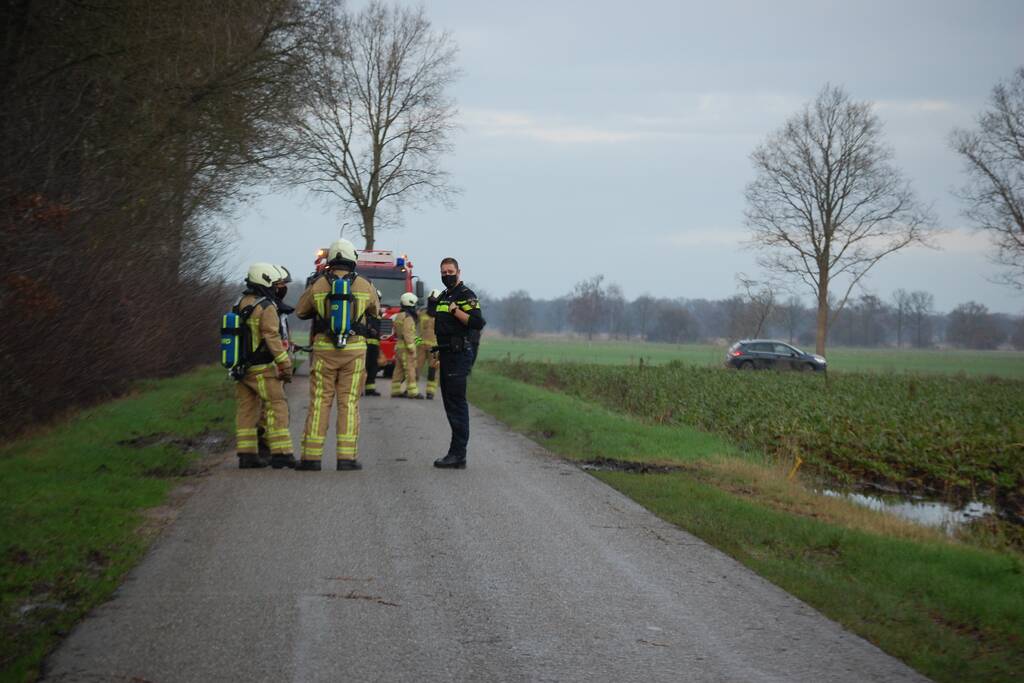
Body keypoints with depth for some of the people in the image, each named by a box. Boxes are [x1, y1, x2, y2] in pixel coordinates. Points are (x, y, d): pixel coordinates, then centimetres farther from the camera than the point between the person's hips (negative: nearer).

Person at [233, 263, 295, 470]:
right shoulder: (267, 308, -12)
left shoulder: (240, 304, 12)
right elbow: (272, 338, -17)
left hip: (240, 366, 8)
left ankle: (247, 454, 10)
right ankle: (281, 453, -8)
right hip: (262, 368, -8)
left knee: (246, 410, 10)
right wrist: (286, 365, -13)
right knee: (276, 407, -4)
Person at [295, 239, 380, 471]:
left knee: (319, 402, 4)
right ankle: (347, 456, -2)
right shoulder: (363, 285, 0)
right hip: (354, 350, 0)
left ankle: (312, 456, 2)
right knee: (349, 402, 2)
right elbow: (376, 310, 19)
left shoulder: (318, 285, -2)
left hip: (324, 349, 0)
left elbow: (301, 311, 14)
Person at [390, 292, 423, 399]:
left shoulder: (398, 316, 16)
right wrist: (411, 347, -20)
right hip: (406, 346, -10)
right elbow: (407, 334, -21)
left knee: (399, 369, 11)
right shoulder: (408, 317, -14)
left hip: (399, 345, 10)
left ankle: (396, 390, 13)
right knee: (410, 369, -9)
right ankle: (413, 391, -11)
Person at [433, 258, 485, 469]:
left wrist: (455, 310, -20)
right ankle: (457, 453, 14)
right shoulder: (443, 297, 20)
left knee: (457, 403, -11)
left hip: (460, 355, -10)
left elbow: (477, 322, -19)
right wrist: (438, 351, 23)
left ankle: (458, 455, -13)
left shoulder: (466, 295, -7)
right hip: (447, 355, 10)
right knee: (450, 402, 10)